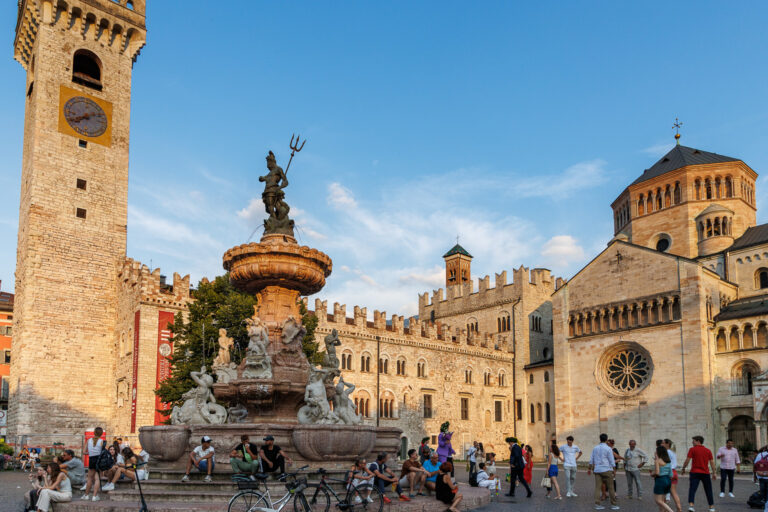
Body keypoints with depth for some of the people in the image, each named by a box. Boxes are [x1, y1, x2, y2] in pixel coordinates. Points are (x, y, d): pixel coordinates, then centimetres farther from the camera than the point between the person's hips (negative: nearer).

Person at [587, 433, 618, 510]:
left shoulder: (595, 448, 8)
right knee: (610, 487, 4)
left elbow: (591, 460, 12)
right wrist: (614, 470, 4)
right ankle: (613, 504, 8)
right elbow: (612, 461, -5)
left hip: (597, 470, 4)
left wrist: (590, 469, 22)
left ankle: (597, 504, -3)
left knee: (598, 487, 1)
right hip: (607, 470, -4)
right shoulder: (608, 449, -6)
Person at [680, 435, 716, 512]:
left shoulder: (692, 449, -3)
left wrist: (683, 468, 4)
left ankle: (691, 505, -24)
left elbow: (687, 460, -8)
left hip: (695, 472, -3)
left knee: (692, 489, -8)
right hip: (705, 473, 3)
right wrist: (714, 473, 11)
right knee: (708, 490, 15)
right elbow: (712, 462, 6)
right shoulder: (708, 450, 8)